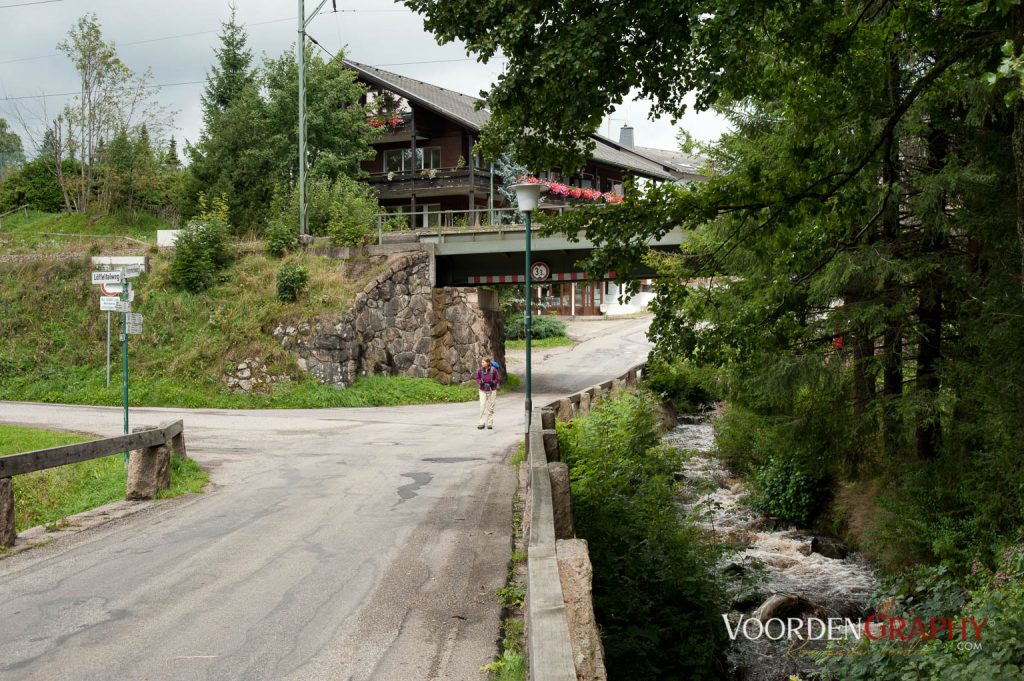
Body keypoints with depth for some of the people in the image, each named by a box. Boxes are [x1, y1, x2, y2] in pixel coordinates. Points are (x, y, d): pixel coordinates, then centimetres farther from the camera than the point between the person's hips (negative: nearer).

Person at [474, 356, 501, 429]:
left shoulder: (493, 370, -11)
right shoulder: (480, 370, -6)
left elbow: (498, 379, -1)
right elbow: (476, 378, 8)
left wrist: (493, 383, -18)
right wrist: (480, 382, -12)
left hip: (491, 391, -1)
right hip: (483, 390, 1)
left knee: (491, 407, 6)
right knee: (482, 406, -7)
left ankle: (490, 423, 16)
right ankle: (481, 423, -1)